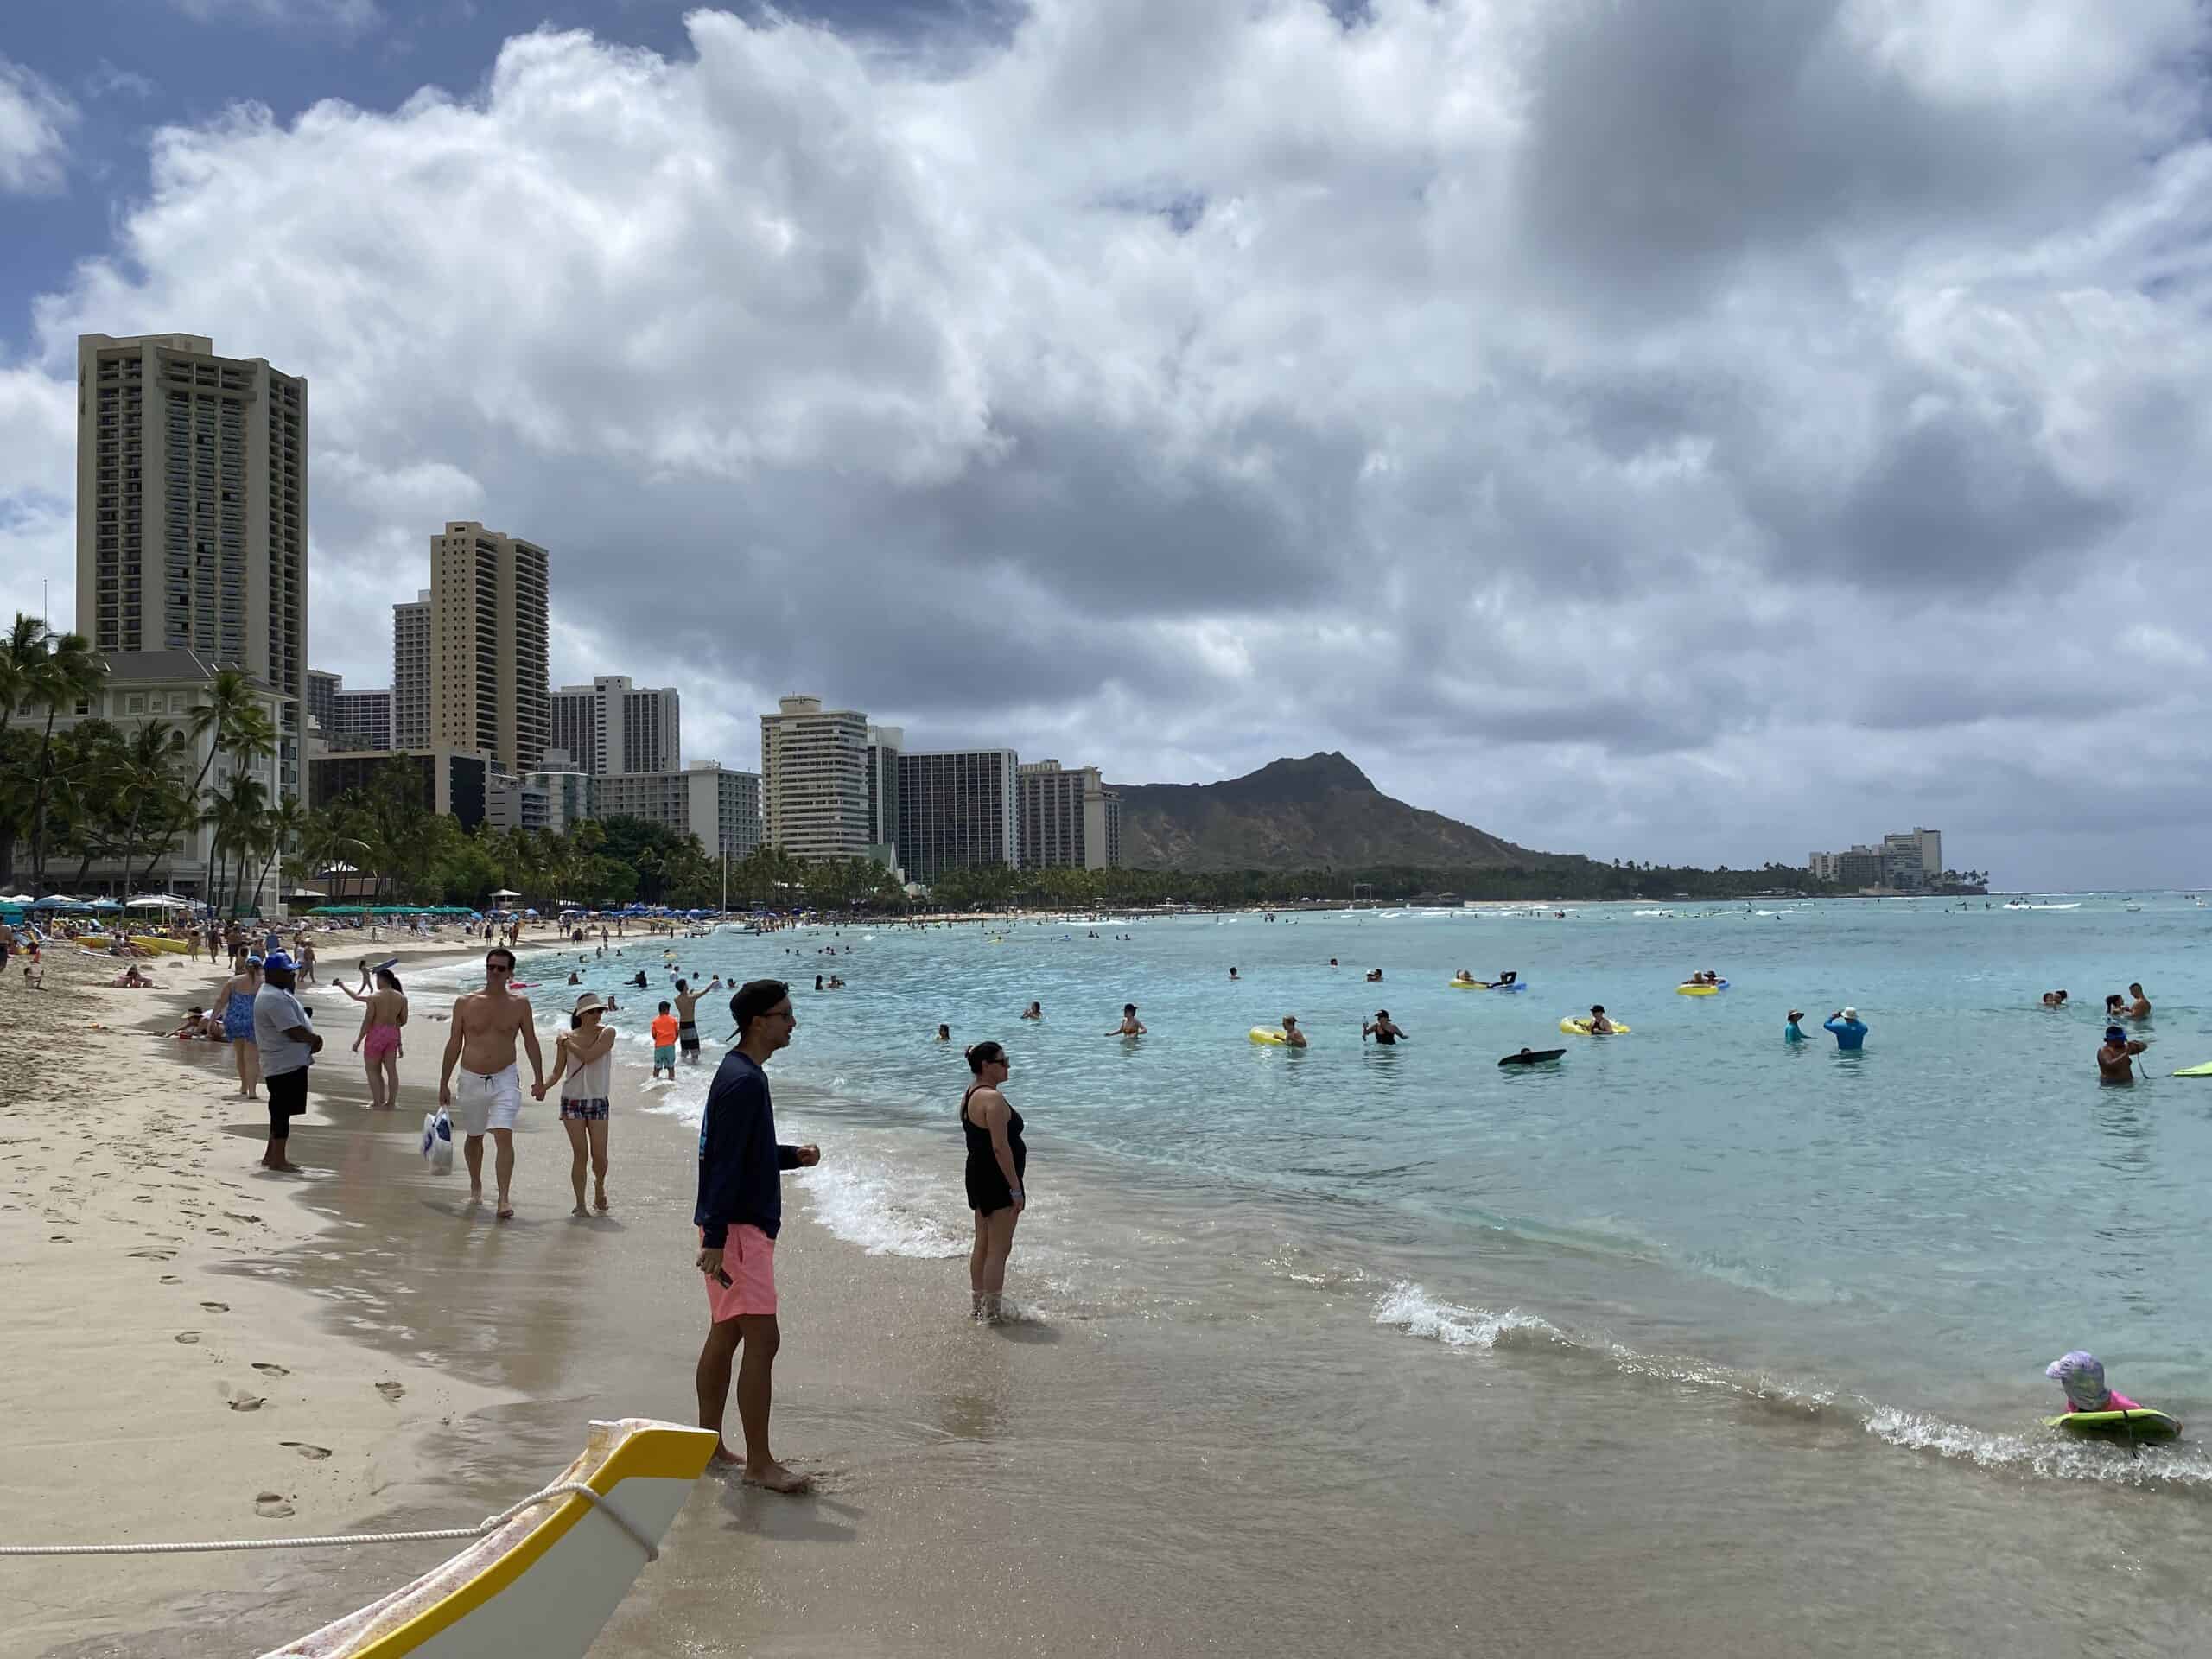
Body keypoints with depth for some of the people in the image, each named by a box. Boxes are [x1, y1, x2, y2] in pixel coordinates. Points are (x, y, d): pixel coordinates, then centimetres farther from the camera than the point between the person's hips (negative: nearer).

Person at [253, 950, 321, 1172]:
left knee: (280, 1111, 17)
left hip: (289, 1061, 11)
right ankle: (277, 1159, 1)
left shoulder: (278, 993, 15)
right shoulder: (275, 999, -20)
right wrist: (314, 1040, -7)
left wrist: (311, 1040, 3)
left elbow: (297, 1024, 20)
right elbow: (294, 1031, -24)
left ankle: (271, 1155, 25)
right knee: (282, 1111, -4)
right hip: (285, 1063, -11)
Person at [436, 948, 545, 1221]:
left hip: (505, 1079, -2)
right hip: (471, 1079, 2)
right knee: (474, 1137, 17)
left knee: (504, 1136, -16)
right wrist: (444, 1083, 5)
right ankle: (476, 1186, 40)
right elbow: (454, 1044, 5)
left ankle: (503, 1199, -18)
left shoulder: (520, 1004, 0)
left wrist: (539, 1078, 5)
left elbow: (531, 1042, 7)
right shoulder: (466, 1003, 0)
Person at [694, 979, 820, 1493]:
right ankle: (759, 1462, -5)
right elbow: (725, 1165, -23)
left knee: (726, 1333, 16)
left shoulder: (740, 1074, 14)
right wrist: (715, 1238, -24)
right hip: (737, 1227, -11)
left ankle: (709, 1442, 26)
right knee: (762, 1338, -9)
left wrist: (793, 1156, 9)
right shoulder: (743, 1080, -18)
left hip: (743, 1224, 11)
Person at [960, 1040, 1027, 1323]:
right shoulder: (993, 1098, -21)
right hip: (998, 1180, -10)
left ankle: (977, 1305, 28)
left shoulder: (969, 1095, 9)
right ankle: (993, 1313, 6)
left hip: (977, 1174, 10)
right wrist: (1016, 1189, -20)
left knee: (982, 1243, 19)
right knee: (1000, 1248, -1)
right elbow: (1000, 1147, -24)